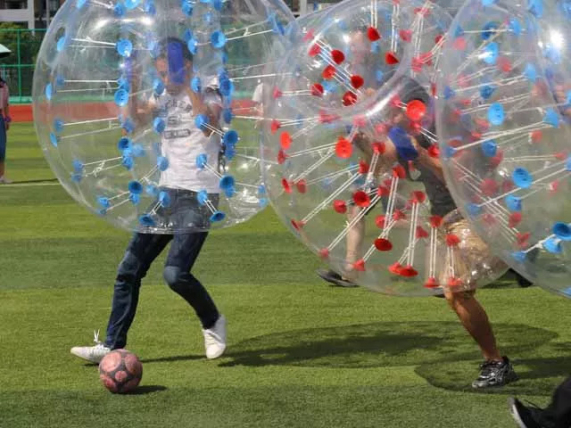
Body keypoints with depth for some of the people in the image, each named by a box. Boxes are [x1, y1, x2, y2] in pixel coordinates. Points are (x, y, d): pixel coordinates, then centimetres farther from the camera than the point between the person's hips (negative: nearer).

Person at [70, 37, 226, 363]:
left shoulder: (207, 94, -5)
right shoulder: (164, 98, 13)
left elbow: (209, 124, -27)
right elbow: (137, 118, -4)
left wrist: (187, 86, -30)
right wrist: (133, 86, -17)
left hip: (199, 196, -7)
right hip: (167, 192, 7)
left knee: (176, 272, -19)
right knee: (130, 269, 2)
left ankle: (213, 323, 7)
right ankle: (113, 345, 8)